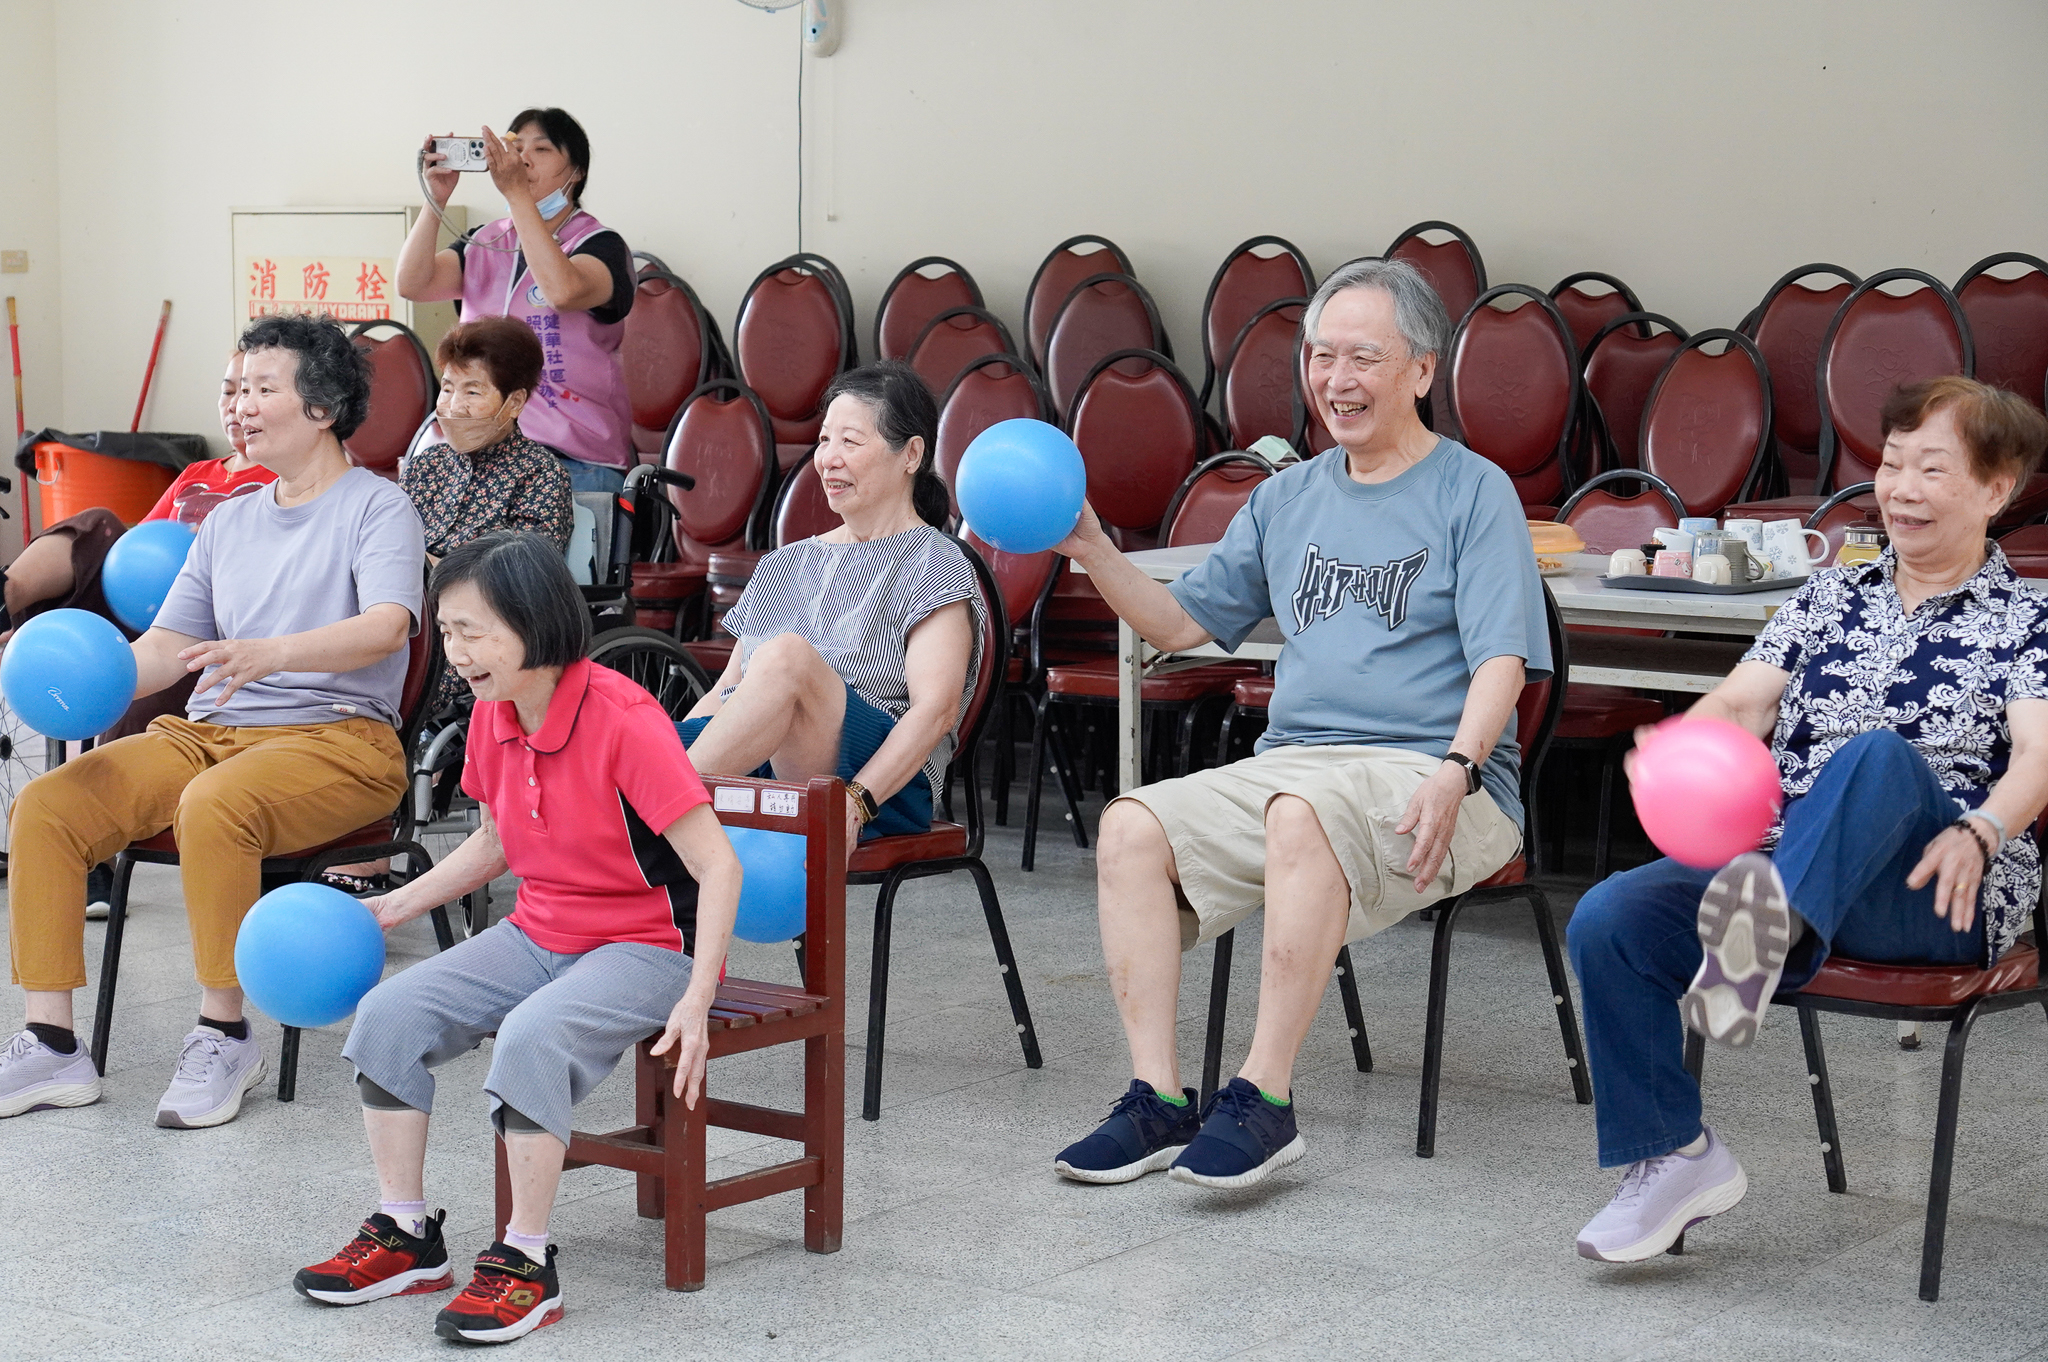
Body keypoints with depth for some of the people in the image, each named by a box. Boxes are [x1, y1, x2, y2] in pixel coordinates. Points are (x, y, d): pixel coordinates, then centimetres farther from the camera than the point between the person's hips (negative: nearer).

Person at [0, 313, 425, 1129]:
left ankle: (223, 1035, -23)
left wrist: (271, 653, -36)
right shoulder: (228, 523, 22)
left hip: (336, 739, -7)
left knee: (213, 807, -38)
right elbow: (166, 646, 16)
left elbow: (386, 627, -19)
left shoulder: (376, 509, 0)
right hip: (207, 732, 7)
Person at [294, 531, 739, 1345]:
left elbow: (716, 865, -24)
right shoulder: (492, 719, 2)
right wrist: (395, 907, 12)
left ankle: (525, 1264, -18)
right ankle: (406, 1237, 3)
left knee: (532, 1037, -34)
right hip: (536, 934, 8)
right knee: (390, 1013, -9)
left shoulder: (622, 720, -23)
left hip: (645, 945, -8)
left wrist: (695, 1002, -31)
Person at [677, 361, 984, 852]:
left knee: (787, 654, -34)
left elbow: (937, 708, -9)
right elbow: (725, 691, 23)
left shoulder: (935, 566, 6)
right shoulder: (787, 564, 27)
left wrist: (857, 800, -24)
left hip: (886, 787, -5)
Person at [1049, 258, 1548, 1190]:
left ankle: (1265, 1097, -32)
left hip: (1429, 778, -5)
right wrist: (1092, 551, 7)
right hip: (1288, 763, 6)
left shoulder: (1474, 492, 3)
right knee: (1131, 828, -19)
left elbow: (1501, 662, -7)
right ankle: (1158, 1097, -20)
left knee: (1303, 814, -37)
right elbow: (1182, 623, 23)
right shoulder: (1288, 498, 20)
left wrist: (1457, 772, -25)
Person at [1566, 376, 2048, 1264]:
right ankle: (1673, 1158, -10)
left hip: (1928, 896, -4)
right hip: (1778, 866, 4)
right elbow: (1739, 704, 8)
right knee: (1607, 920, -22)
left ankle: (1768, 932, -63)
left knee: (1882, 753, -37)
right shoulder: (1828, 600, 23)